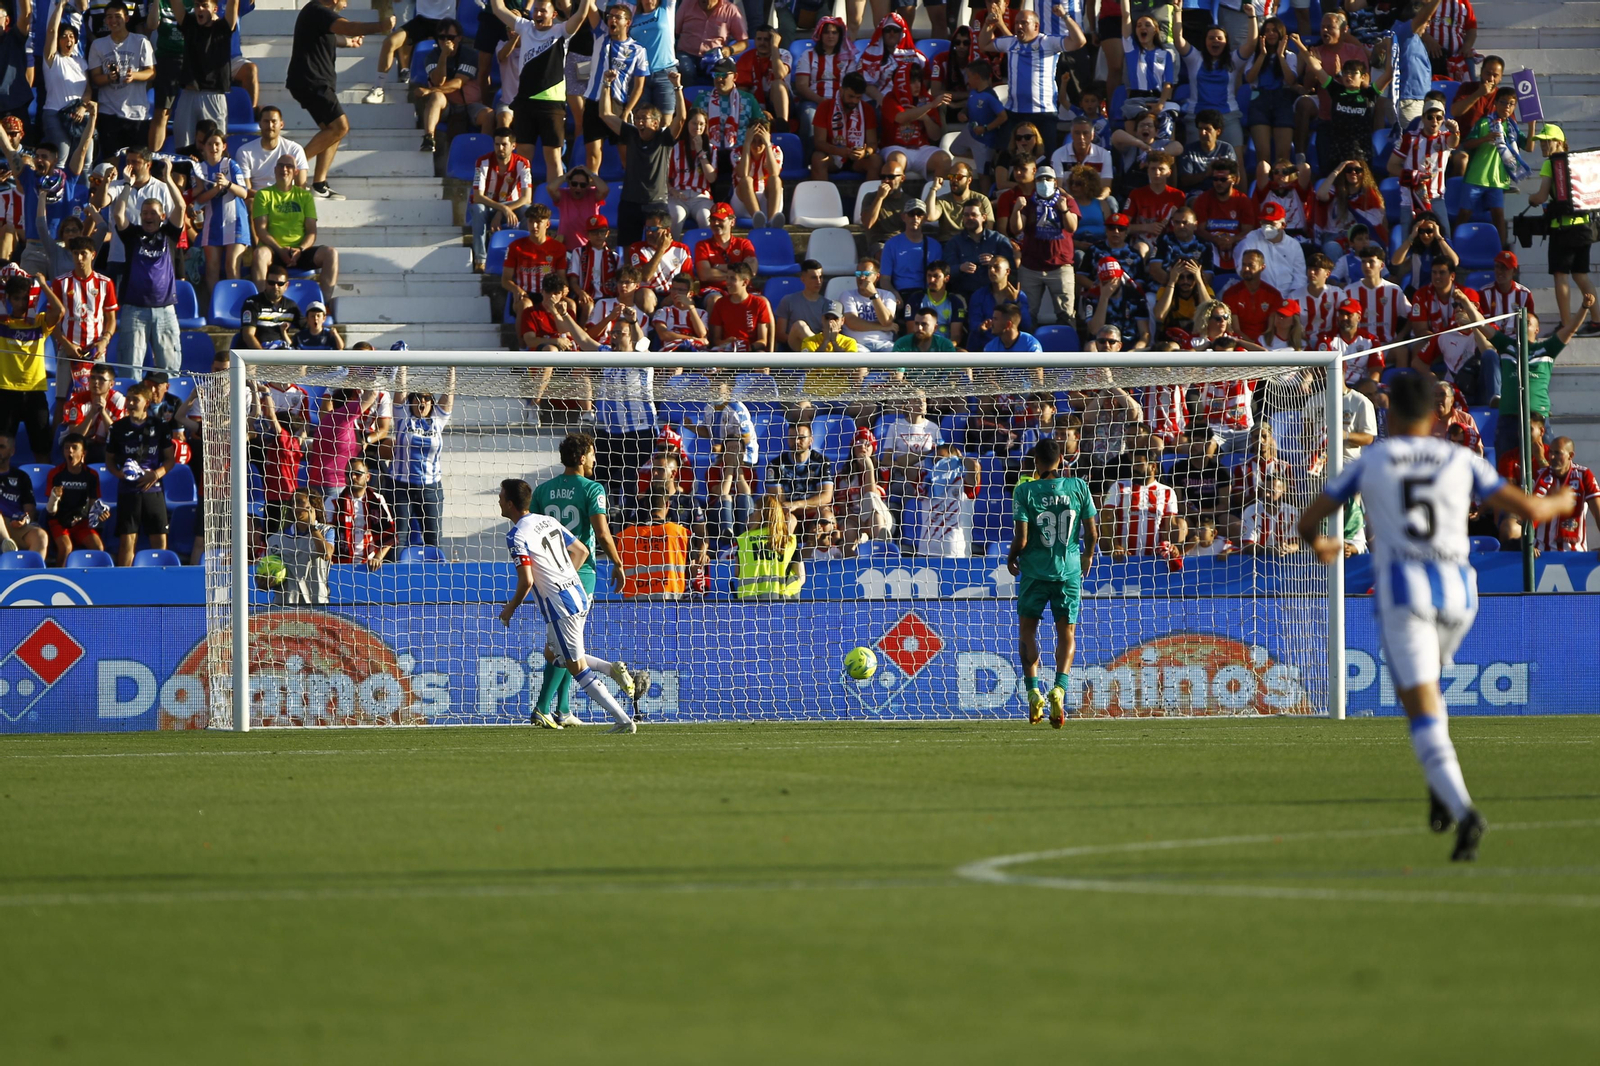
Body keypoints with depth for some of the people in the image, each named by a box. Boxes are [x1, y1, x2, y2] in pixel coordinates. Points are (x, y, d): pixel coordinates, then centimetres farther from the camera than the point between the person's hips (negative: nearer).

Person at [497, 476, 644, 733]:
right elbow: (581, 551, 18)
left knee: (577, 668, -1)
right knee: (553, 653, 24)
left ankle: (623, 720, -5)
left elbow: (526, 580, -19)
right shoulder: (549, 521, 12)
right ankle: (614, 669, 6)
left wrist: (510, 608, -3)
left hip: (559, 606, -9)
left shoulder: (517, 536, -13)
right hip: (579, 594, 9)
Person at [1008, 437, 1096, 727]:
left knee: (1027, 629, 14)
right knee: (1067, 632, 9)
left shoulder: (1025, 491, -8)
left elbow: (1021, 539, -11)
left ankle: (1034, 691, 1)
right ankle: (1059, 688, -12)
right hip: (1070, 569, 1)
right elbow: (1092, 533, 1)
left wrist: (1011, 559, 10)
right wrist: (1087, 556, 21)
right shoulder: (1078, 487, -2)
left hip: (1035, 570, -1)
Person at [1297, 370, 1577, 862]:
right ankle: (1441, 785, 14)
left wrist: (1318, 544, 39)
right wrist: (1560, 502, 30)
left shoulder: (1370, 462, 7)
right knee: (1423, 682, 32)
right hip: (1457, 590, 3)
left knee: (1424, 714, -8)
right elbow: (1529, 510, 5)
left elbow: (1308, 520, 14)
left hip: (1402, 588, -3)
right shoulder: (1462, 461, 9)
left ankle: (1462, 809, -30)